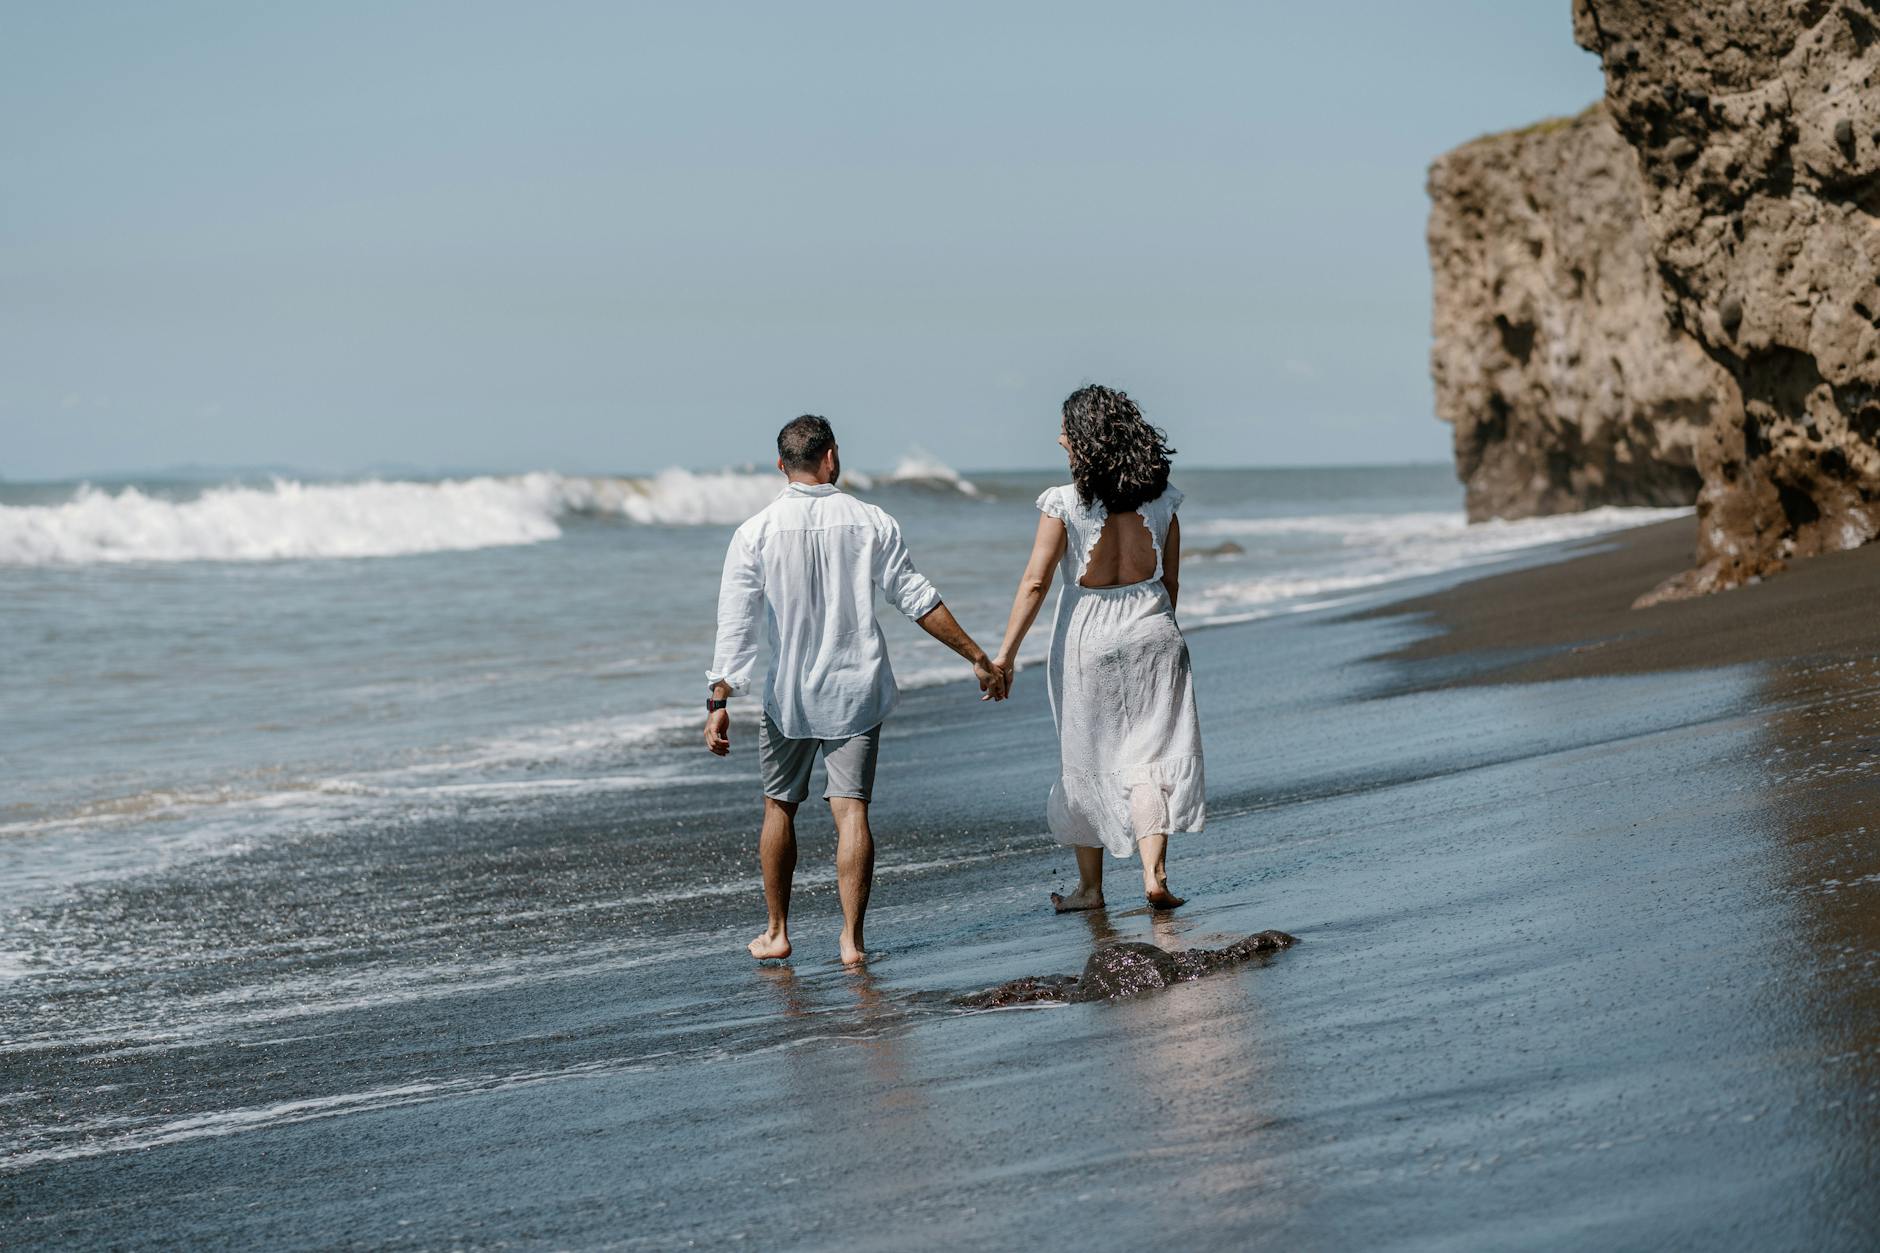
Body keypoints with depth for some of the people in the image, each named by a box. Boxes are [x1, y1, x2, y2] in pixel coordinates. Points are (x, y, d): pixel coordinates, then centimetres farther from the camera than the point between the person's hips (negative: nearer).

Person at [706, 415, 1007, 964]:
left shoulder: (755, 533, -5)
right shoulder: (870, 523, -3)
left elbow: (735, 628, -8)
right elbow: (917, 599, -1)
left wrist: (718, 703, -7)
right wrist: (977, 657, 6)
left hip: (789, 694, 0)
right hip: (856, 691, 0)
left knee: (779, 806, 16)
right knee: (851, 810, -2)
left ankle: (777, 933, 22)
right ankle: (852, 939, -8)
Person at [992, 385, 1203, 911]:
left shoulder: (1064, 504, -12)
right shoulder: (1160, 499, 0)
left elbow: (1035, 581, -16)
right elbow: (1171, 581, 7)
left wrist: (1006, 652, -14)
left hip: (1087, 639, -2)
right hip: (1151, 631, 2)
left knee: (1087, 762, 11)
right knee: (1150, 756, 3)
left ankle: (1089, 885, 21)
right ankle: (1154, 871, -14)